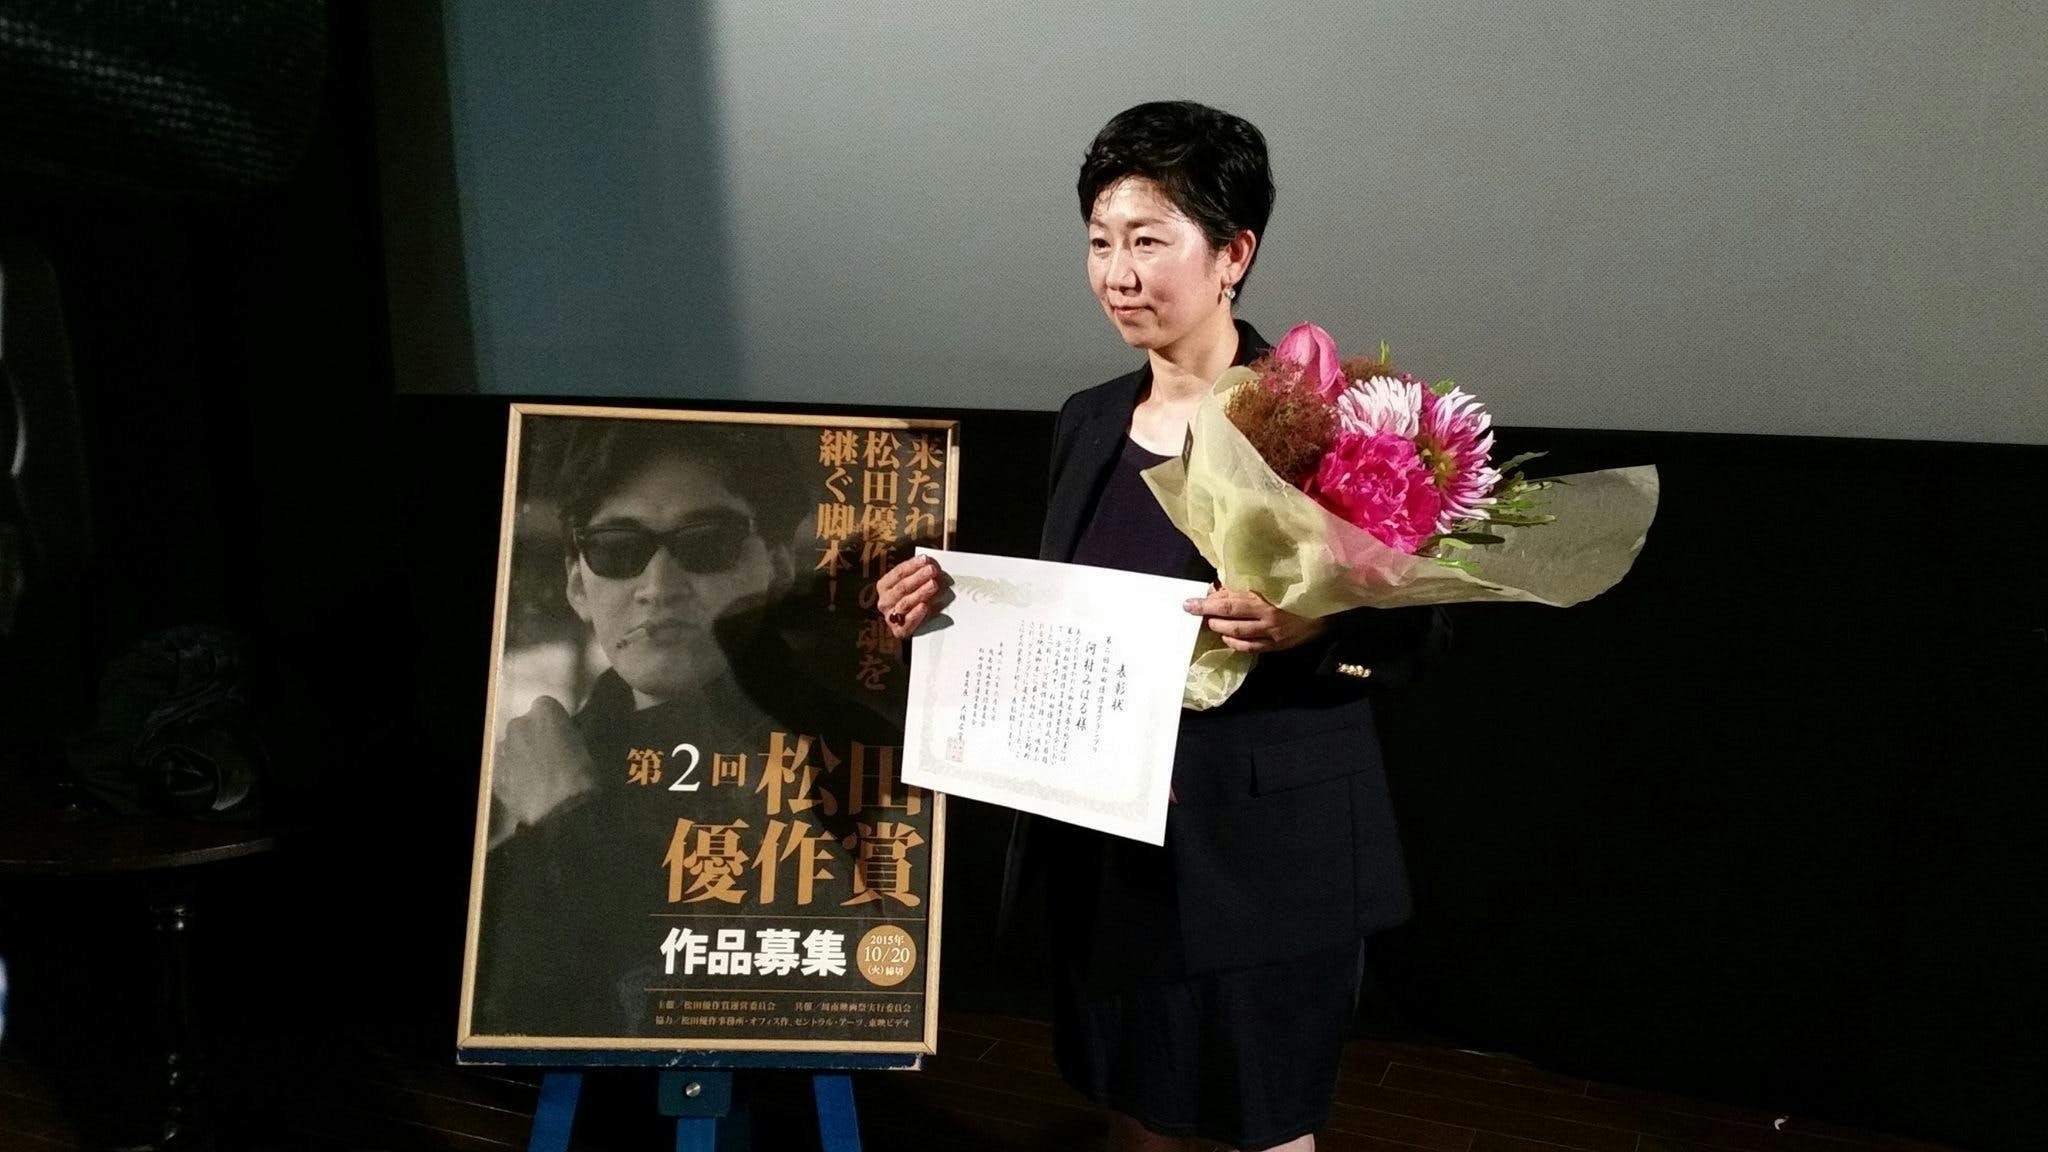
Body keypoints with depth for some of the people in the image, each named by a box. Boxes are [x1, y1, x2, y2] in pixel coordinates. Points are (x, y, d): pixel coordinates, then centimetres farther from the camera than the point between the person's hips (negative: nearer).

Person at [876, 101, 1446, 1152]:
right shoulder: (1089, 422, 8)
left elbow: (1416, 631, -11)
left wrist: (1311, 623, -31)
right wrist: (952, 605, -1)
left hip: (1259, 851, -6)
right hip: (1099, 843, 6)